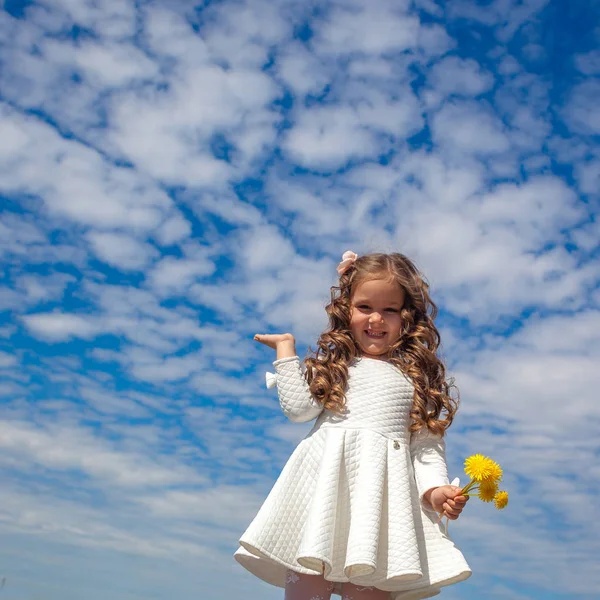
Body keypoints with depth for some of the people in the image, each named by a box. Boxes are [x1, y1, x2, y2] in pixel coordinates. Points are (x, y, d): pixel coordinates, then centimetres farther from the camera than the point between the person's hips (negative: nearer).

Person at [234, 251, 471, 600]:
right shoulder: (333, 364, 18)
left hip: (386, 488, 0)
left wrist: (435, 488, -8)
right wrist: (285, 348, 10)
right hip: (326, 482, 1)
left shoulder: (418, 375, 16)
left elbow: (428, 442, 10)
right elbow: (299, 408, 3)